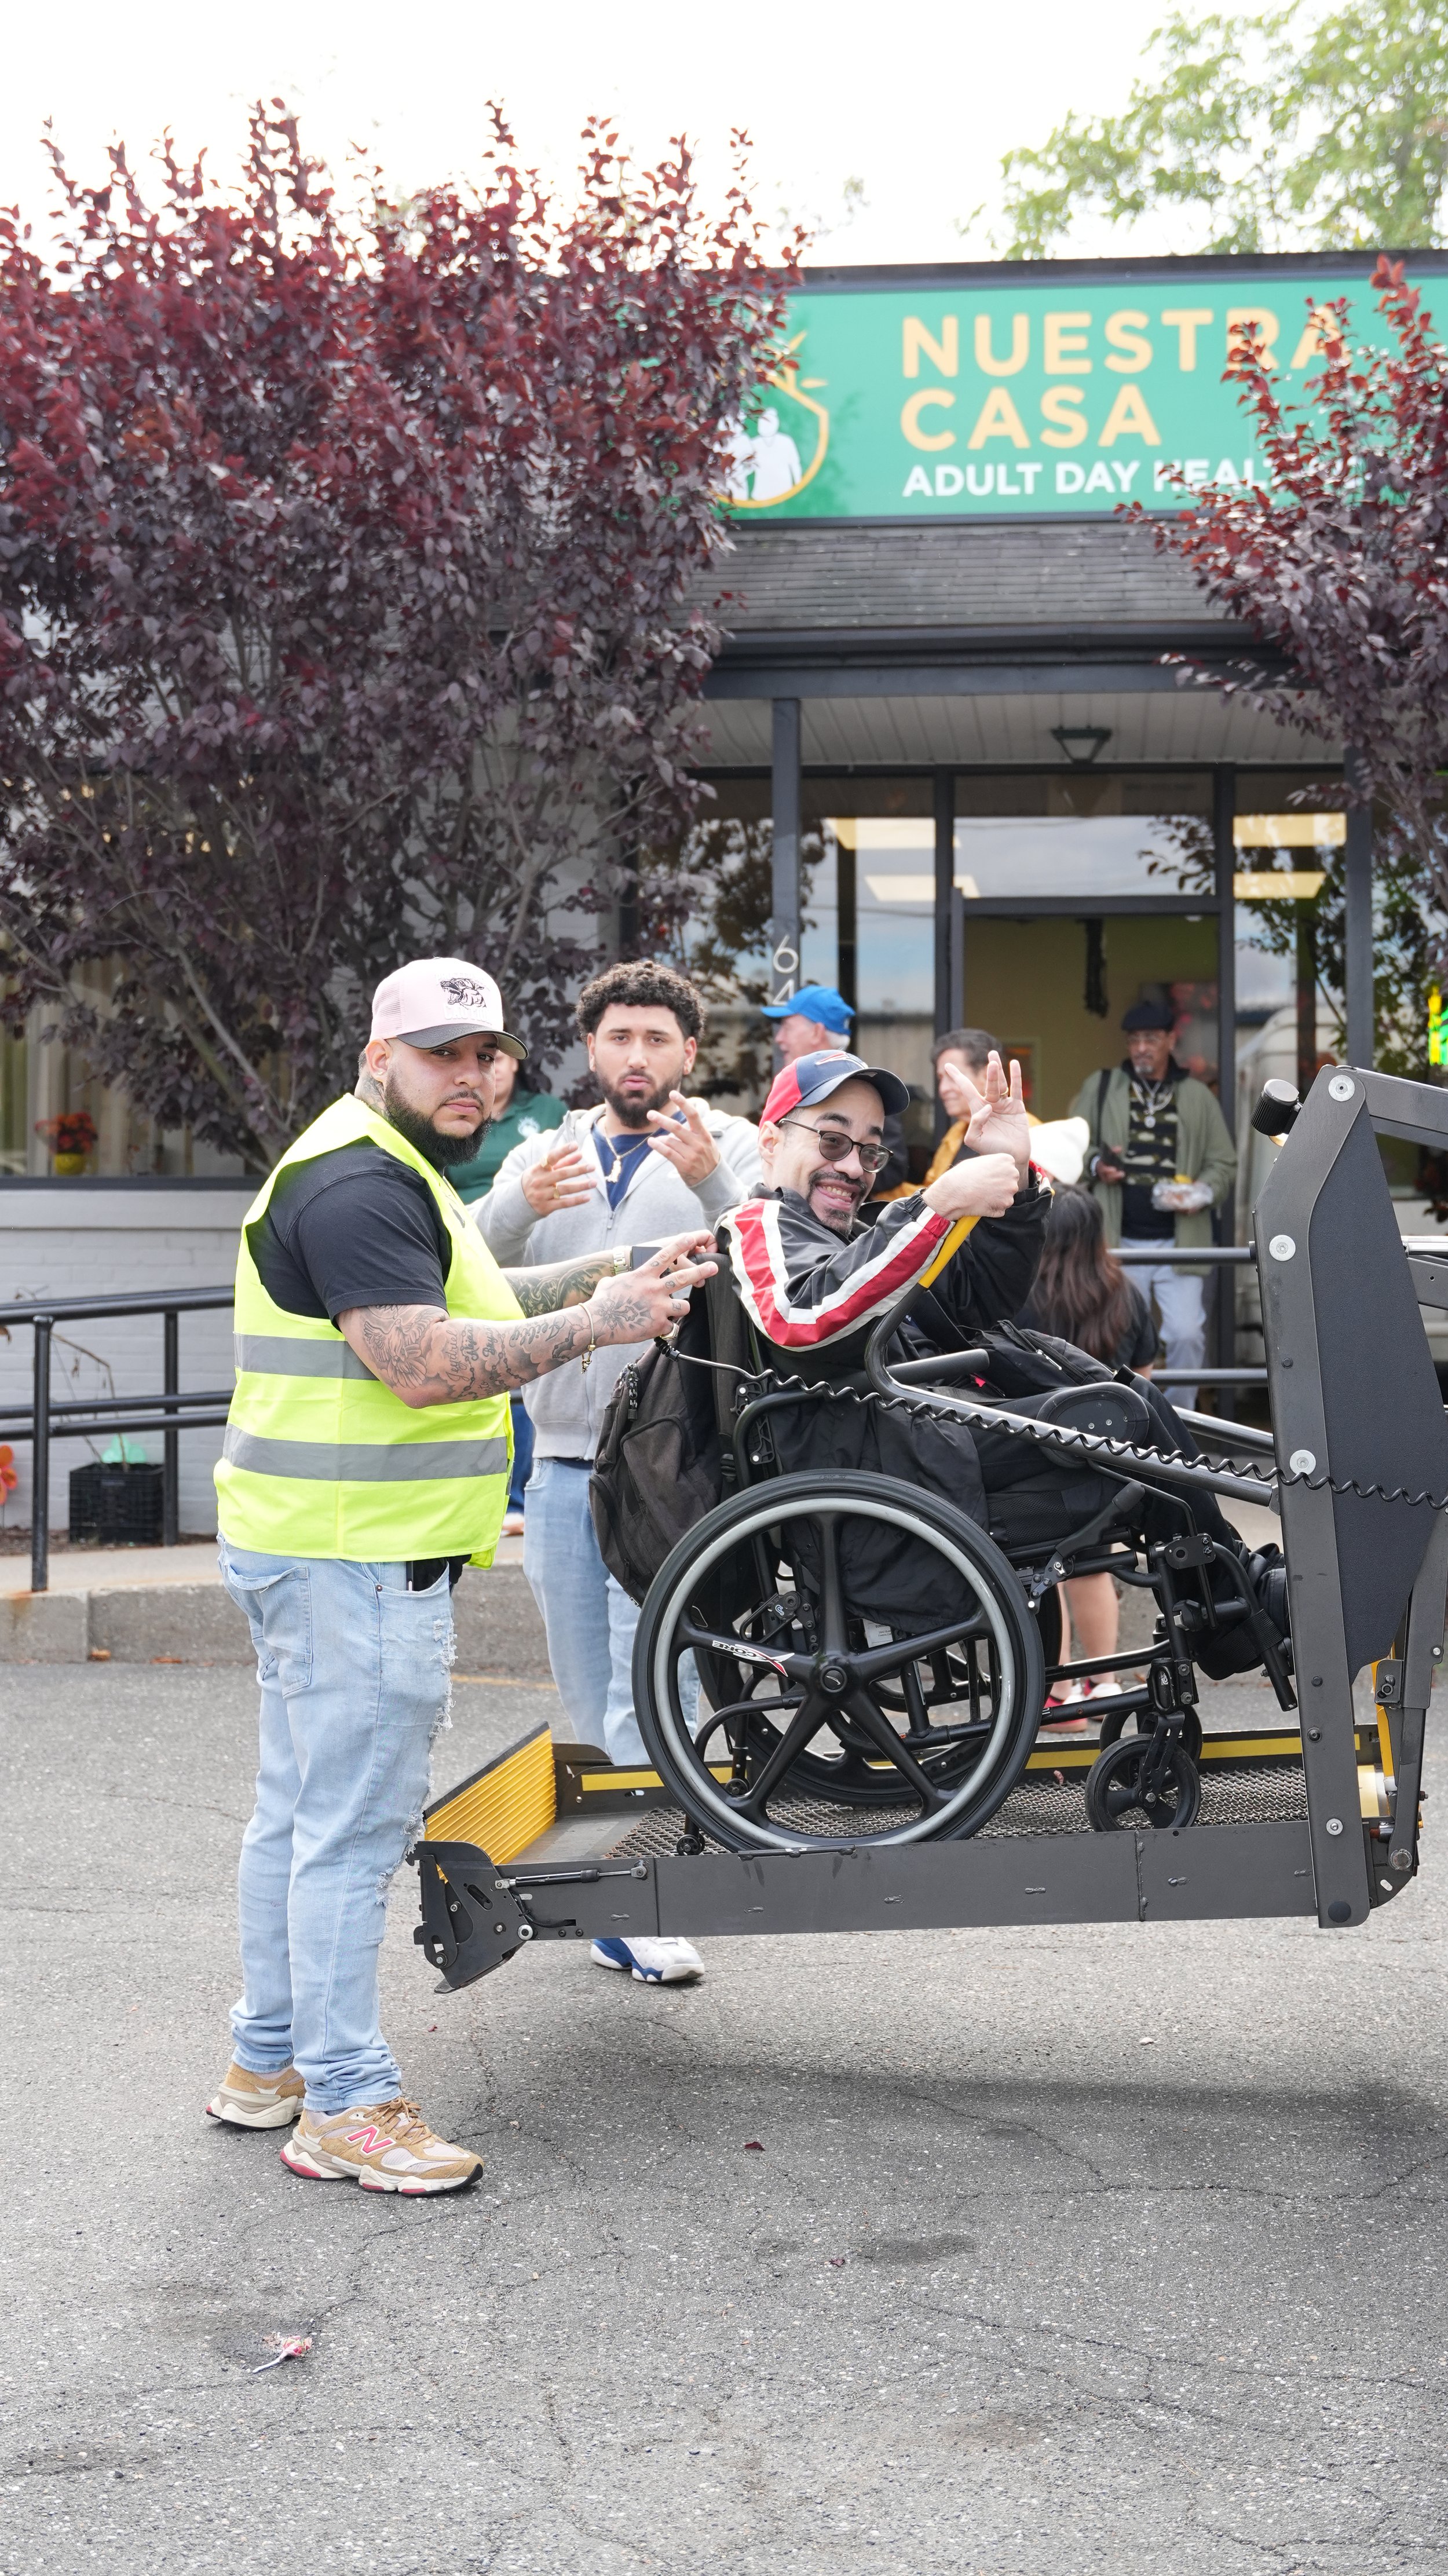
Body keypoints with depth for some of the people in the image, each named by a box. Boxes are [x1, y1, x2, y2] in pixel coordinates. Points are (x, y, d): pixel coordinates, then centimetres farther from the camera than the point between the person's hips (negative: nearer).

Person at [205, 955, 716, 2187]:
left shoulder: (394, 1173, 19)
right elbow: (424, 1363, -25)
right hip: (356, 1553, -11)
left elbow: (467, 1309, 21)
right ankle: (346, 2106, 1)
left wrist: (607, 1275, 11)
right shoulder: (358, 1183, -17)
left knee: (301, 1809, 17)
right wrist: (595, 1323, -20)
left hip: (319, 1544, 11)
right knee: (354, 1825, -5)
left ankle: (269, 2061, 28)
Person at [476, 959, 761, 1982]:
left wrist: (710, 1184, -33)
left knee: (647, 1691, -11)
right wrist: (523, 1206, -24)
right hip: (562, 1455, 5)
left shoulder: (729, 1148, 3)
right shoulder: (546, 1156, 14)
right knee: (589, 1698, 11)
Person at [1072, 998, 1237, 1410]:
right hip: (1120, 1243, 0)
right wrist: (1095, 1164, -10)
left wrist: (1203, 1192, -9)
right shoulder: (1100, 1089, 7)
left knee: (1187, 1334, -7)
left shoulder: (1198, 1097, 8)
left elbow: (1224, 1162, 11)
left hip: (1179, 1241, 0)